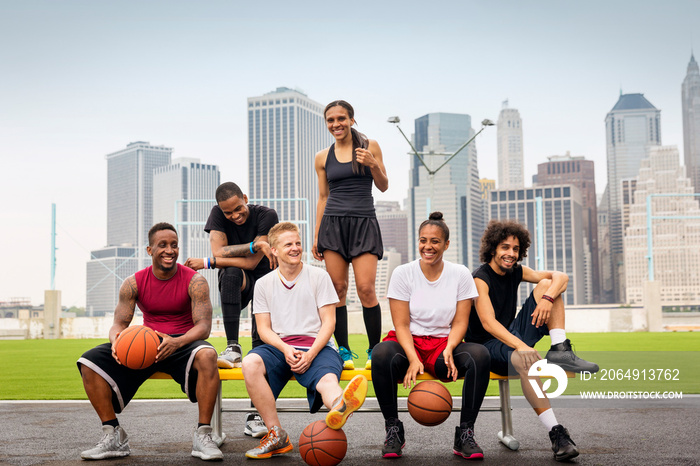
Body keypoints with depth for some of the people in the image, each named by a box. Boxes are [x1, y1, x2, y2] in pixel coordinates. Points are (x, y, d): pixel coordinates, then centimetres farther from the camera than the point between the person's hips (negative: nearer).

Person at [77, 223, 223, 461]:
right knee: (89, 361, -17)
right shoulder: (133, 283, 1)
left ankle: (202, 435, -28)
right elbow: (119, 323, -1)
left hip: (184, 343, -3)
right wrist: (116, 340, -28)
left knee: (207, 355, -40)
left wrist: (177, 342, -36)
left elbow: (204, 326, -15)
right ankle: (113, 437, -10)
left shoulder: (194, 281, -8)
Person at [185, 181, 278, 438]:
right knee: (232, 272, -35)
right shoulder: (218, 214, -6)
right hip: (234, 286, 1)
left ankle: (254, 417, -17)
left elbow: (251, 263, -20)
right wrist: (255, 246, -27)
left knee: (262, 339, -18)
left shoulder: (266, 215, -14)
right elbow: (219, 253, -18)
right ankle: (232, 349, -35)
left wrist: (208, 262, -18)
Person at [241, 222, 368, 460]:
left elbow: (328, 321, 3)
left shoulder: (319, 276, 8)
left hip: (316, 348, -2)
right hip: (279, 347, 2)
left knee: (328, 379, -36)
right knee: (250, 363, -31)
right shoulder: (264, 284, 13)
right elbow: (264, 328, 8)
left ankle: (340, 407, -75)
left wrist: (310, 354, -14)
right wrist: (285, 349, -14)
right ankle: (277, 435, -28)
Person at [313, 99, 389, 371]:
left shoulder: (369, 146, 6)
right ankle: (344, 351, 5)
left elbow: (383, 187, 8)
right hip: (333, 223, 2)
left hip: (364, 222, -2)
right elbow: (323, 197, 15)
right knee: (337, 288, -3)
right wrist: (316, 236, 11)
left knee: (366, 288, -11)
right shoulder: (323, 157, 11)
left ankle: (375, 351, 0)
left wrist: (373, 165, -12)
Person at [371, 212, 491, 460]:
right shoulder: (402, 273, 0)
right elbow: (401, 324, -6)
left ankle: (465, 434, -19)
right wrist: (413, 359, -23)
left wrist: (448, 350, -19)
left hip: (444, 345, 1)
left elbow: (460, 322, 2)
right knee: (382, 353, -36)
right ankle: (393, 429, -17)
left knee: (480, 355, -30)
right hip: (408, 344, -1)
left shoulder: (460, 274, 4)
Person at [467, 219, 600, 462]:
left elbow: (561, 277, -2)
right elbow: (488, 323, -28)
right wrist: (520, 346, -43)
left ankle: (560, 350, -18)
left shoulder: (516, 271, 5)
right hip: (488, 345, -7)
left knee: (546, 285, -5)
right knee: (526, 360, -42)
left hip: (513, 336, 7)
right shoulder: (480, 278, -16)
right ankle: (557, 434, -40)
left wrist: (548, 298, -25)